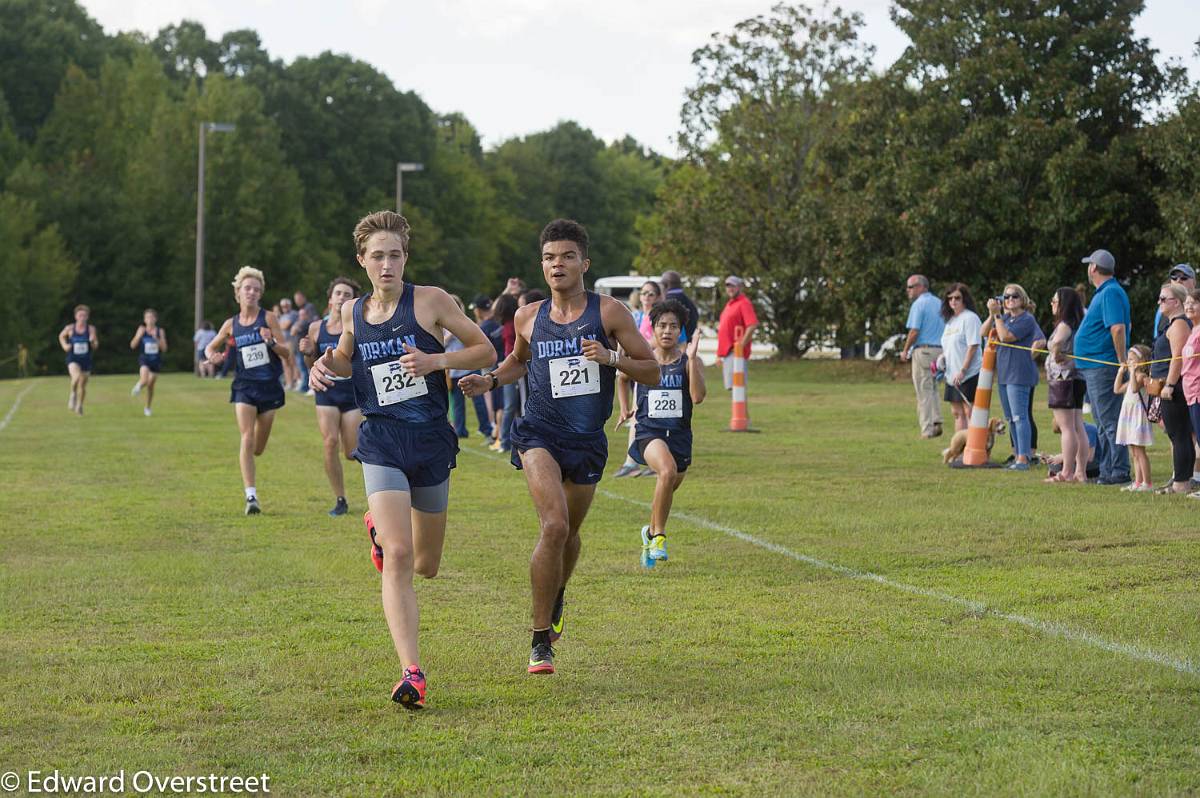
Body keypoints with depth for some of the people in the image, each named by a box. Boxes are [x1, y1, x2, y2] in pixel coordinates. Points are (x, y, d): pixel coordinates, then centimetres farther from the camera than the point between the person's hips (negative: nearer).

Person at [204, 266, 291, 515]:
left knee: (258, 448, 8)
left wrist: (272, 342, -23)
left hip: (269, 386, 0)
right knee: (247, 439, -15)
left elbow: (287, 353, -3)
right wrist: (212, 356, -6)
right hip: (245, 387, 0)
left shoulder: (268, 318, -2)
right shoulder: (231, 324, 3)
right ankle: (251, 496, -15)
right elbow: (210, 347, 17)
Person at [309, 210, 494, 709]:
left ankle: (380, 526, 49)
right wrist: (326, 364, 5)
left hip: (431, 442, 0)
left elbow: (485, 351, -1)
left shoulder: (431, 301, -4)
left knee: (426, 566, 14)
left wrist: (437, 360, -16)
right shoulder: (352, 313, 6)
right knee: (398, 556, -19)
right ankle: (412, 672, -19)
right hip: (381, 443, 0)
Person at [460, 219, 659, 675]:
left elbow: (652, 371, -2)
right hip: (539, 433, -1)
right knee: (554, 525, -22)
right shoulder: (529, 318, 3)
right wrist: (490, 381, 6)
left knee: (569, 533, 17)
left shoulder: (608, 312, -3)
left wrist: (612, 359, -19)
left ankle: (555, 598, 52)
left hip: (588, 441, 1)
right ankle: (541, 639, -14)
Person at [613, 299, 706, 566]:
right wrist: (624, 408, 22)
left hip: (679, 434, 2)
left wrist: (691, 358, -24)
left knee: (668, 488, 15)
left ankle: (651, 533, 46)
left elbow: (698, 397, -19)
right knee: (668, 471, -32)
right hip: (649, 431, -2)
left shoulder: (690, 362, -2)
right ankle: (658, 535, -20)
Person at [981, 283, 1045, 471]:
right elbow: (983, 333, 9)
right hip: (1004, 374, 9)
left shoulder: (1027, 319, -9)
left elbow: (1005, 336, -18)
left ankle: (1023, 459, -14)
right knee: (1011, 418, 13)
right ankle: (1017, 455, 20)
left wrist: (997, 315, -12)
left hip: (1019, 374, -9)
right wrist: (992, 315, -5)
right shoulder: (1005, 318, 15)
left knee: (1019, 416, -12)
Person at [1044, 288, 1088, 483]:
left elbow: (1057, 342, -31)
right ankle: (1080, 472, 10)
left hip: (1063, 379, -9)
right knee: (1078, 427, 9)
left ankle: (1067, 473, -5)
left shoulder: (1064, 325, -15)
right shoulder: (1078, 324, 13)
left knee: (1067, 428, -7)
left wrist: (1057, 355, -14)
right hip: (1077, 378, 9)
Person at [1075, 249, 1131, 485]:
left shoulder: (1111, 293, -16)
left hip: (1103, 366, -11)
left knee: (1110, 421, -9)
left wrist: (1122, 362, -23)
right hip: (1094, 368, 11)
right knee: (1103, 422, 15)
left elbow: (1118, 328, -24)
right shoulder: (1104, 292, 17)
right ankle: (1107, 472, 20)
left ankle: (1120, 472, -8)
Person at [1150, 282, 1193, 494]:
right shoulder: (1172, 323, 20)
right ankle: (1184, 480, 17)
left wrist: (1169, 385, -23)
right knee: (1182, 436, 13)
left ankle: (1181, 483, -10)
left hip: (1175, 388, -11)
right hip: (1172, 388, 11)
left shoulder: (1179, 324, -12)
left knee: (1178, 436, -10)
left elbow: (1178, 357, -20)